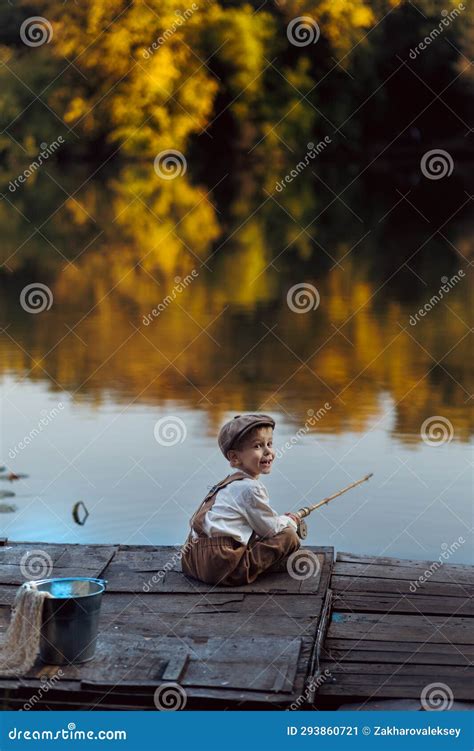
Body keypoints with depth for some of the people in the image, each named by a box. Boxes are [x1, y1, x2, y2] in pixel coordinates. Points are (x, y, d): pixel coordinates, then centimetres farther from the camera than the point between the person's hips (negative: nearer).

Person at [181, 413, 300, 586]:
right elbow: (270, 529, -2)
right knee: (289, 537, -7)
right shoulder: (250, 488, -10)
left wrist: (282, 520, 22)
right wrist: (289, 522, 18)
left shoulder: (230, 482, 19)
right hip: (223, 567, -10)